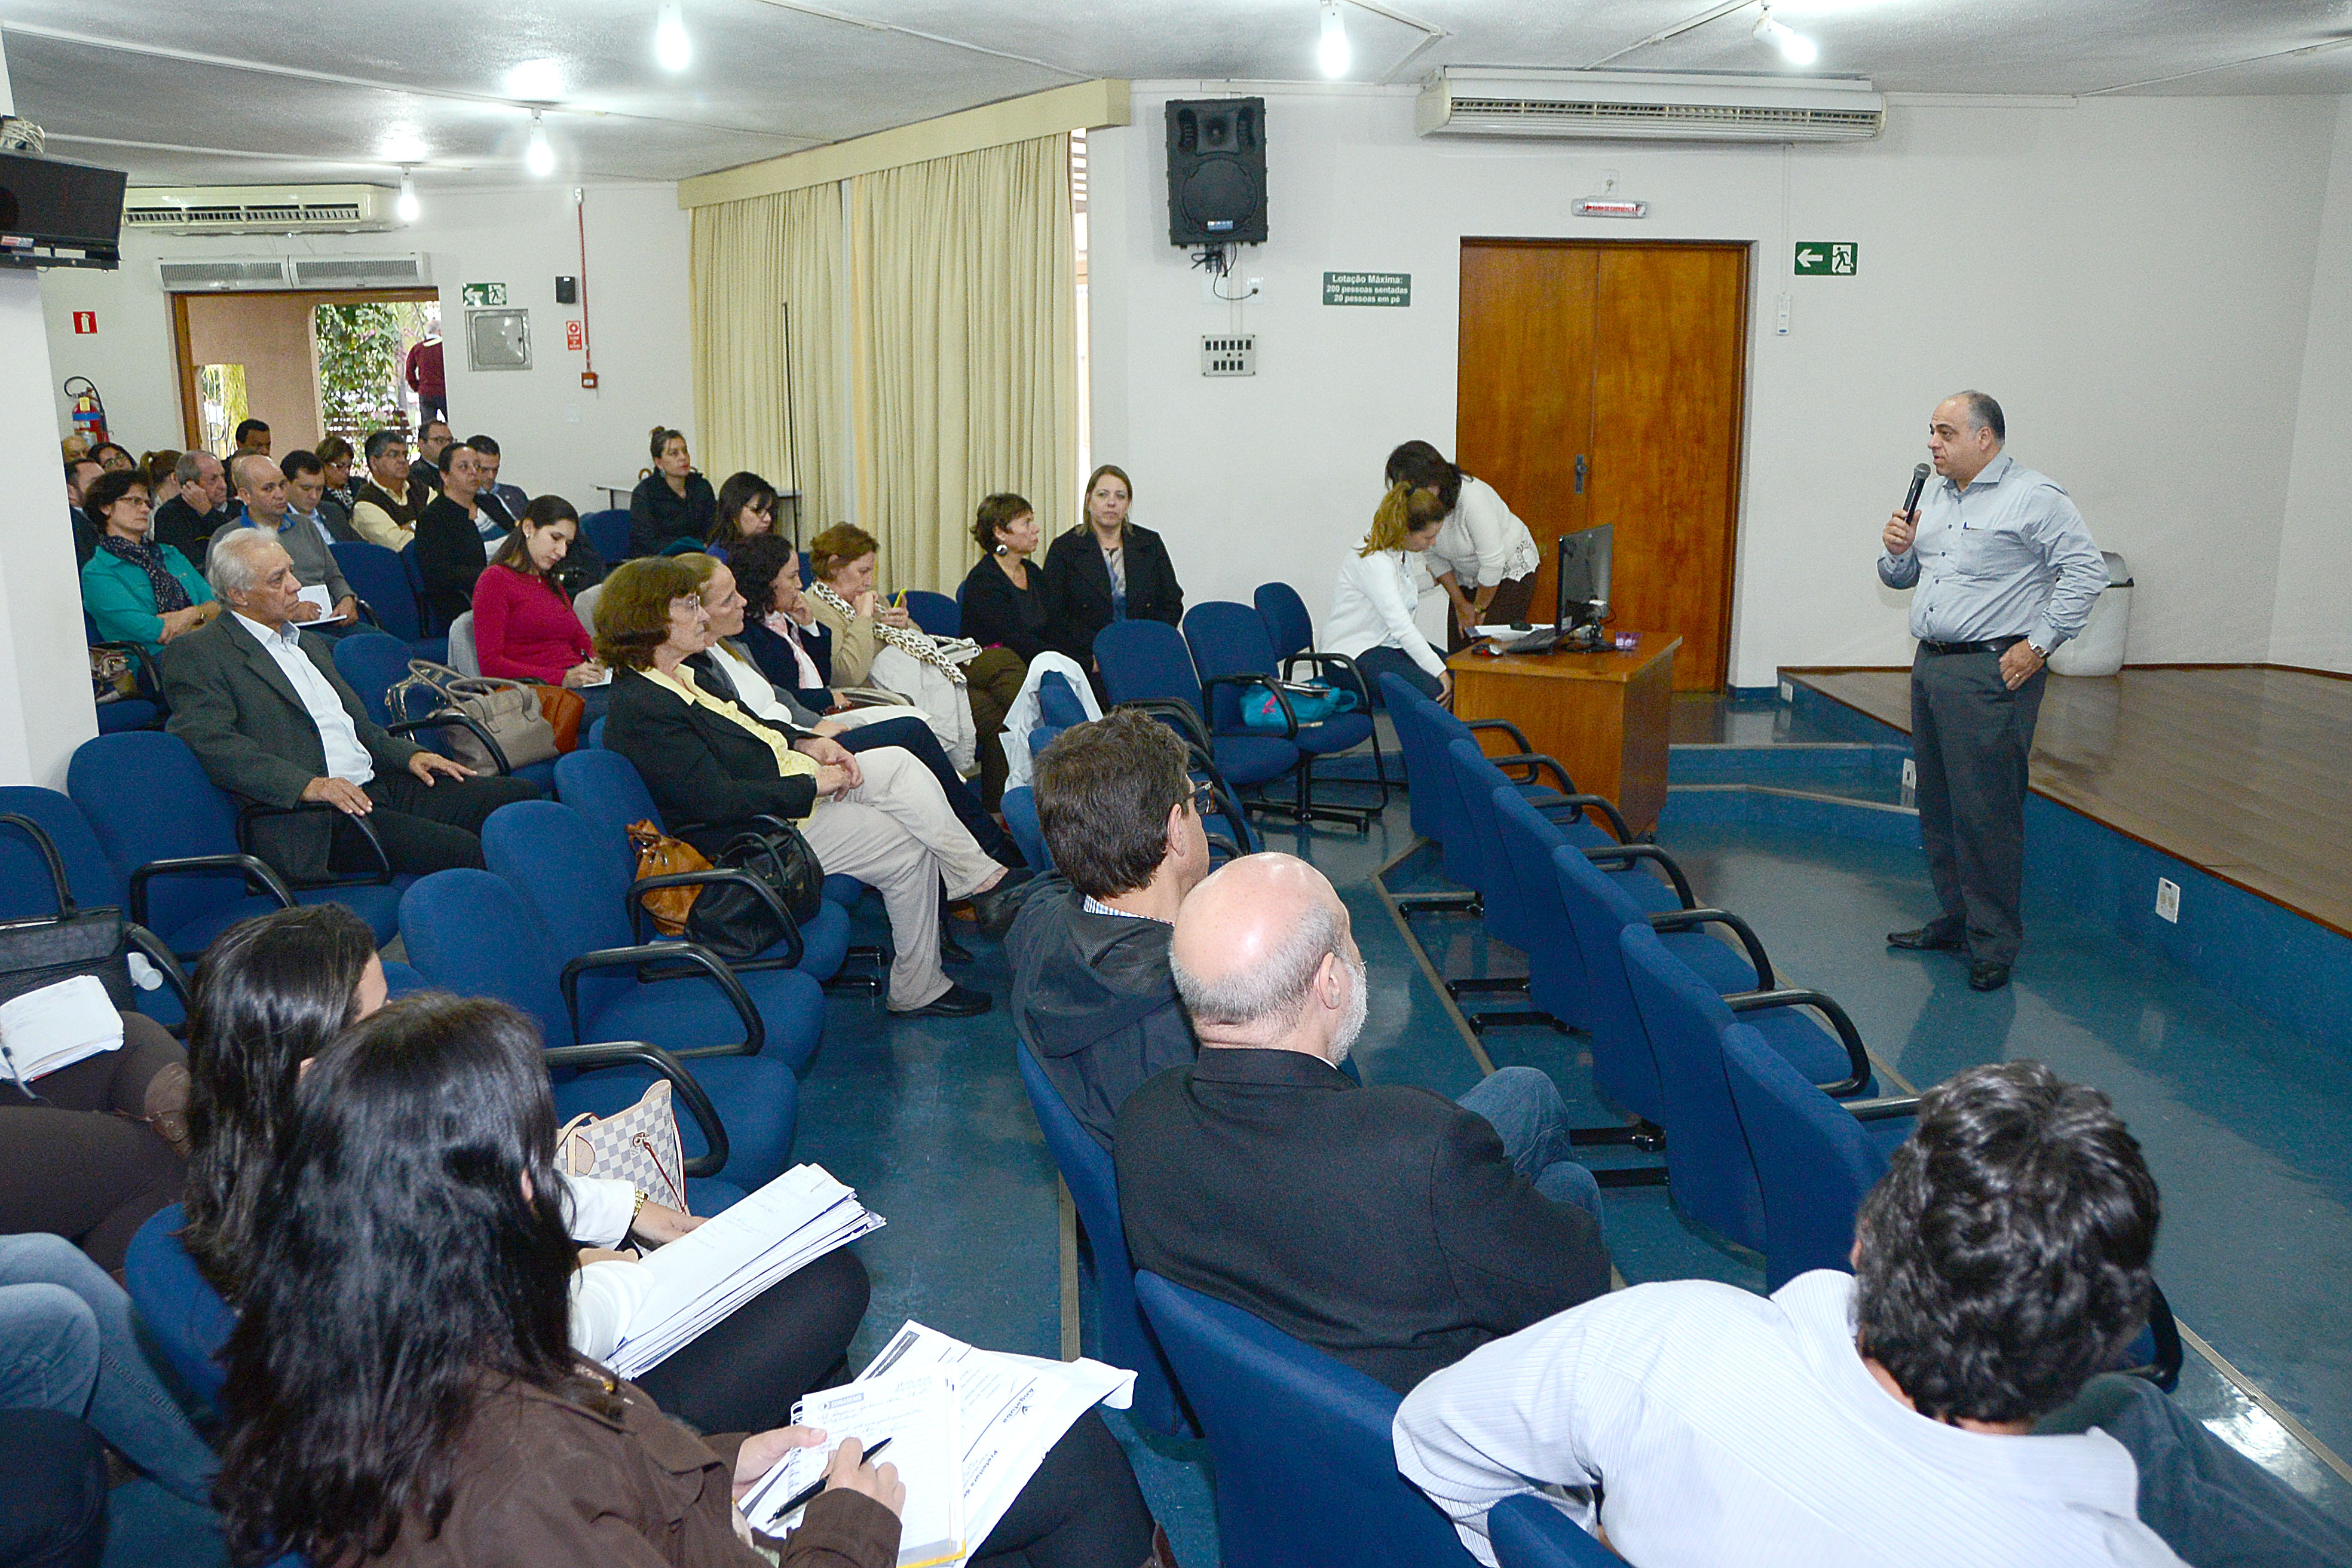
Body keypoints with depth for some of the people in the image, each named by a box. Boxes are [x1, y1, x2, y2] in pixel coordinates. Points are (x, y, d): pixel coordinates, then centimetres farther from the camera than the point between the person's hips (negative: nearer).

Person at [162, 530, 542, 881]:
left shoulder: (310, 644, 27)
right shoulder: (195, 654, 0)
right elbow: (213, 743, -16)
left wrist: (408, 754, 10)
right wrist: (307, 784, -27)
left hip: (378, 787, 9)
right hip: (315, 818, -8)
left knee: (521, 795, -8)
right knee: (460, 850, -30)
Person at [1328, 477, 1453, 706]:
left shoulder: (1402, 553, 4)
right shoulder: (1374, 562, -25)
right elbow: (1402, 627, -30)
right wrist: (1439, 672, -31)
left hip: (1391, 641, 10)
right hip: (1356, 652, -9)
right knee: (1433, 691, -27)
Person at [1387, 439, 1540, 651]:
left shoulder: (1472, 499, -34)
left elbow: (1493, 564, -29)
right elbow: (1435, 557, -1)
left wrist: (1479, 609, -18)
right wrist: (1461, 605, -2)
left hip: (1510, 570, -6)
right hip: (1467, 576, 6)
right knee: (1458, 650, -2)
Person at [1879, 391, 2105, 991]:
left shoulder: (2033, 496, -8)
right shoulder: (1933, 497, 16)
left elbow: (2087, 571, -13)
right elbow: (1901, 578, 22)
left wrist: (2038, 645, -15)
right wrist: (1897, 550, 0)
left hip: (1992, 674, -8)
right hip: (1930, 666, 8)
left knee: (1986, 812, -7)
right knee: (1938, 806, 14)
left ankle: (1994, 944, 3)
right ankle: (1954, 920, 26)